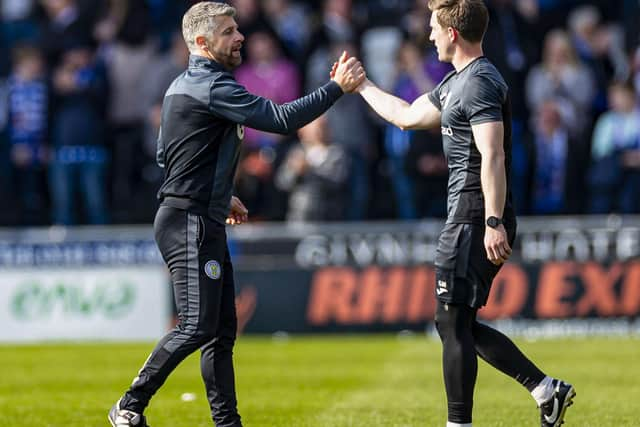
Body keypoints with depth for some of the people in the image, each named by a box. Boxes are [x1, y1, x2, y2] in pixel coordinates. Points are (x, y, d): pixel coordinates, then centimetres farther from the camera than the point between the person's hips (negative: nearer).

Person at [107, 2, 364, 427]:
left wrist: (219, 196, 27)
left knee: (222, 329, 9)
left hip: (205, 224, 11)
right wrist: (337, 88, -19)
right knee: (197, 326, -13)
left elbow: (166, 155, 25)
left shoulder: (183, 86, 17)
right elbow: (281, 119, -22)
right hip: (189, 224, -11)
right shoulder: (211, 87, -15)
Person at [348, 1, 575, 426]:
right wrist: (360, 85, 40)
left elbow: (493, 157, -23)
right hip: (472, 217, 10)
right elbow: (406, 115, 33)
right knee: (458, 326, 11)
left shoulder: (480, 83, -14)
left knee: (453, 323, -6)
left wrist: (493, 223, -28)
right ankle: (547, 390, 10)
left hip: (476, 219, -10)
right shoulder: (457, 82, 18)